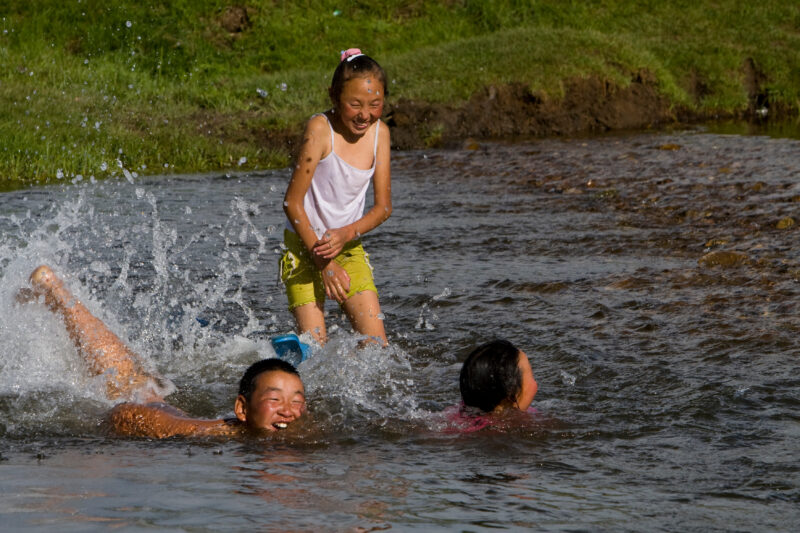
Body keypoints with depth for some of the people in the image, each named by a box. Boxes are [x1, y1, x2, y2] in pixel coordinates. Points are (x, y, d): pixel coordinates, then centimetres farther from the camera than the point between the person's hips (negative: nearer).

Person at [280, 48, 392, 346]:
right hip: (305, 246, -5)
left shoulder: (379, 133, -2)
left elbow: (383, 206, -2)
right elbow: (292, 202, -18)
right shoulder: (321, 128, -18)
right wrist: (324, 263, -19)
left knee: (376, 345, -5)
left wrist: (346, 233, -21)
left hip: (349, 248, 5)